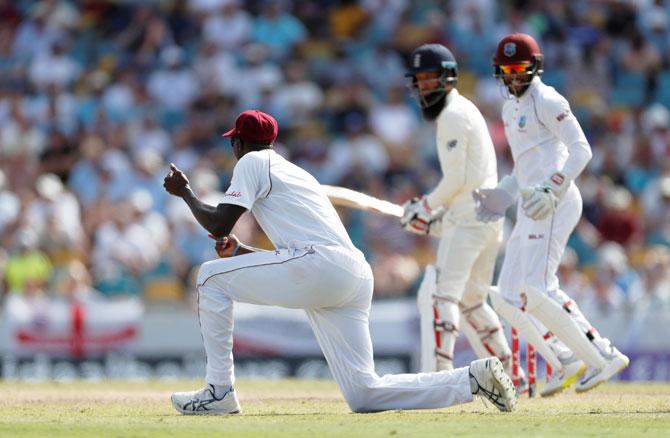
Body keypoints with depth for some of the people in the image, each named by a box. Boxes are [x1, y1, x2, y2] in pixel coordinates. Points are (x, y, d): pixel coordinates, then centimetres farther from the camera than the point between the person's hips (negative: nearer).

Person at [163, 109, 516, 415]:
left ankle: (219, 391, 0)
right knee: (363, 395, 4)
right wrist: (239, 251, 38)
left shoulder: (252, 163, 9)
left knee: (212, 277, 5)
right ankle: (472, 380, -4)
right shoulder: (295, 172, 34)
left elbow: (218, 226, -1)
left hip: (319, 267, -8)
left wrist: (184, 192, 16)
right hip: (356, 277, 8)